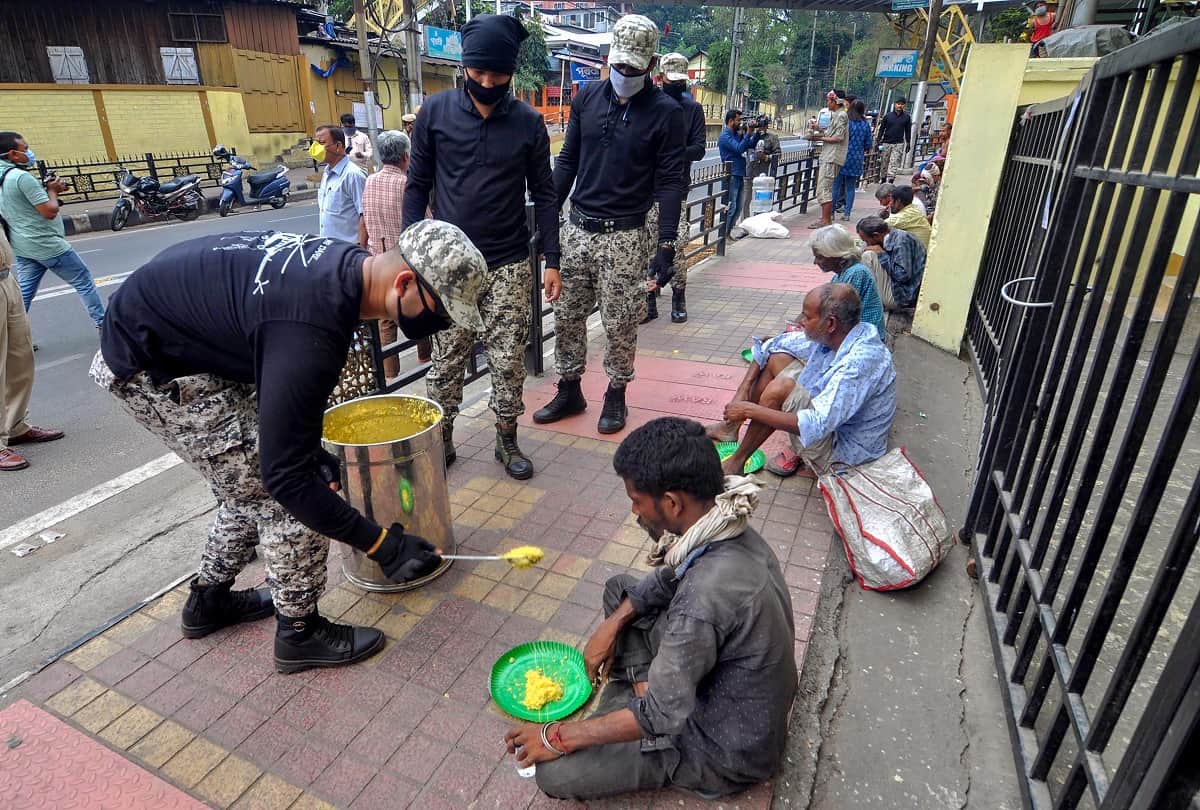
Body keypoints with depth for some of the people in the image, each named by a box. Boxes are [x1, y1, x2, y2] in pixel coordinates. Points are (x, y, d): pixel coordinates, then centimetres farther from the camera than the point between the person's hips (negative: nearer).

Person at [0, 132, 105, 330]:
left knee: (23, 295, 10)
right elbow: (50, 211, -20)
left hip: (22, 247, 9)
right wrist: (52, 191, -3)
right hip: (46, 245, -9)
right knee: (84, 282, 5)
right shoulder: (22, 177, -19)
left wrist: (47, 189, 11)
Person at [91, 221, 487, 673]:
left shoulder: (348, 263, -8)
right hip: (150, 370, -9)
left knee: (250, 481, 17)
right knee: (279, 494, -8)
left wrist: (312, 449, 4)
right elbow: (285, 475, -31)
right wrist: (381, 545, -24)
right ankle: (300, 632, 12)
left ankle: (209, 601, 37)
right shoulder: (312, 330, -37)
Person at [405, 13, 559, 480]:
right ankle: (441, 440, 24)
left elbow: (543, 193, 5)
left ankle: (507, 441, 21)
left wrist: (552, 259, -1)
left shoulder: (529, 122, 1)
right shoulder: (436, 112, 1)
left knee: (508, 361, 3)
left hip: (509, 265, 0)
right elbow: (417, 186, 4)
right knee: (446, 361, 7)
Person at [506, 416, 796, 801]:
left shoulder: (706, 596, -38)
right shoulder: (729, 527, -12)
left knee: (554, 772, -15)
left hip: (726, 752, -8)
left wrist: (557, 737, -16)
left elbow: (660, 716, -28)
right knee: (620, 587, 10)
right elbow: (668, 579, 9)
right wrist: (612, 624, -2)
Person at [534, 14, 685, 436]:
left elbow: (669, 181, -7)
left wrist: (666, 245, -13)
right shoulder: (587, 97, 6)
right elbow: (567, 161, 11)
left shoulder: (666, 112, -5)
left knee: (620, 325, 3)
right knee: (566, 316, 9)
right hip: (576, 228, 4)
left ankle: (616, 396, 23)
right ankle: (569, 392, 26)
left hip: (624, 237, -4)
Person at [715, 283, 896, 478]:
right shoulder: (827, 335, -9)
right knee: (775, 357, 0)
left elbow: (817, 425, -37)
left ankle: (737, 462, -9)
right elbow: (773, 346, 2)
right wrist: (742, 392, -9)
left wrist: (749, 409, -31)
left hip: (842, 449, -8)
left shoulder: (861, 361, -33)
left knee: (782, 388, -27)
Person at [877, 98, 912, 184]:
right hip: (886, 143, 1)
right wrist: (879, 141, -3)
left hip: (899, 144, -1)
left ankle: (890, 181, -14)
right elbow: (881, 129, 6)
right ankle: (883, 180, 18)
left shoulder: (907, 117, 6)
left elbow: (908, 131, 10)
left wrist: (908, 144, 8)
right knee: (884, 163, 6)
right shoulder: (888, 116, 4)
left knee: (894, 164, -10)